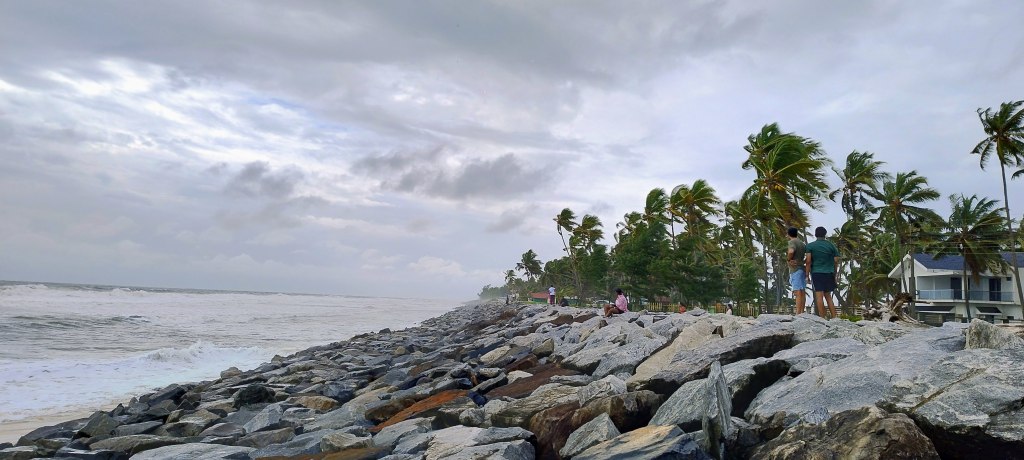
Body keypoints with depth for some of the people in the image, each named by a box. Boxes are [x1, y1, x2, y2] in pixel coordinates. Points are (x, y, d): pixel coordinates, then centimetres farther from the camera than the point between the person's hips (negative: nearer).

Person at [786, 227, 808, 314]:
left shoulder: (792, 242, -10)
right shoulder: (802, 243, 16)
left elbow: (791, 251, -30)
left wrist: (788, 259, -14)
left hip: (795, 269, -8)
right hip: (802, 268, 8)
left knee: (798, 292, -11)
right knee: (802, 292, 10)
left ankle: (798, 313, -13)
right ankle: (802, 312, 13)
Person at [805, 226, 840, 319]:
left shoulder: (810, 246, 0)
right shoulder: (831, 245, 8)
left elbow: (808, 261, -8)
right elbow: (836, 261, 7)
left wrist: (807, 274, -5)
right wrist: (834, 274, 16)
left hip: (816, 273, -3)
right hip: (829, 273, 3)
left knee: (819, 296, -5)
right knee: (828, 296, 13)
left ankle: (822, 318, -8)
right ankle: (834, 317, 8)